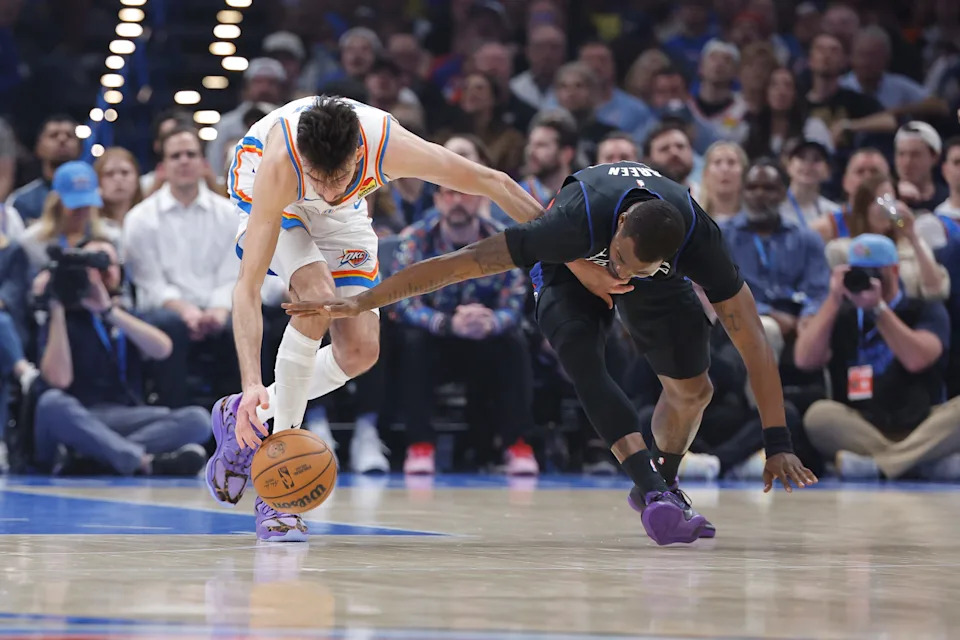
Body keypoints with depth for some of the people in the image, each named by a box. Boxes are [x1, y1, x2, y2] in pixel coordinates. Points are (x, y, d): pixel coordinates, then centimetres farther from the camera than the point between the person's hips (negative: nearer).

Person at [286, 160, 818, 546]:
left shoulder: (699, 240, -38)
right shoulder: (580, 222, -45)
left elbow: (753, 341, -31)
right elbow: (467, 261, -42)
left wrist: (777, 443, -32)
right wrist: (361, 302, -42)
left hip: (660, 276, 3)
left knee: (692, 388, -6)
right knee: (583, 359, -32)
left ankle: (662, 482, 23)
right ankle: (652, 493, -37)